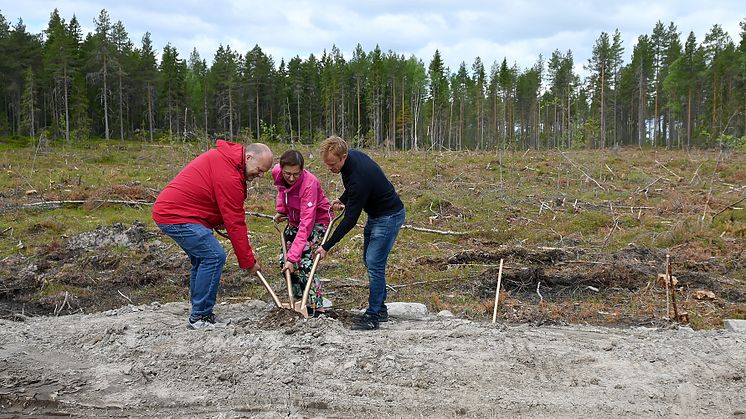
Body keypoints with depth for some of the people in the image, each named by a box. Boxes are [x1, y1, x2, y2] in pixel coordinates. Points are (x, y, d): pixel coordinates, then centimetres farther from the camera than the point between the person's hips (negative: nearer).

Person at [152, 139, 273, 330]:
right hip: (176, 216, -11)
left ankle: (199, 315, 20)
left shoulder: (223, 157, 9)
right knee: (214, 256, -14)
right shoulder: (228, 175, -22)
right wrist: (248, 261, -12)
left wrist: (218, 221, 6)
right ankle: (199, 317, -7)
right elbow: (235, 223, -19)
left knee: (202, 258, 15)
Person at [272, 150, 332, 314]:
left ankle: (316, 308, -15)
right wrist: (281, 210, -2)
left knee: (303, 262, -21)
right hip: (295, 220, 7)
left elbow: (306, 225, -39)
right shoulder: (277, 173, -18)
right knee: (285, 263, 3)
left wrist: (293, 257, -43)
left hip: (317, 221, -7)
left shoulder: (309, 184, -36)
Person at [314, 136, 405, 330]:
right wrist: (342, 199, 4)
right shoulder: (351, 156, -7)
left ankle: (373, 316, -7)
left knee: (374, 263, -14)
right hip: (375, 214, 10)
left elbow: (350, 219, -29)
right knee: (369, 260, 13)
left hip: (389, 216, -10)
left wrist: (327, 247, -24)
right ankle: (380, 309, 21)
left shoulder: (359, 176, -34)